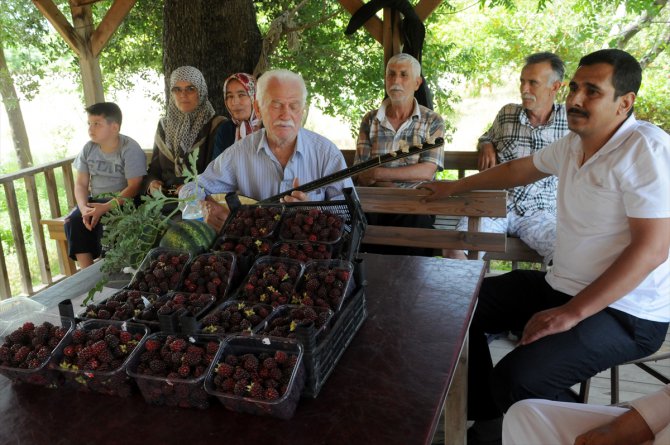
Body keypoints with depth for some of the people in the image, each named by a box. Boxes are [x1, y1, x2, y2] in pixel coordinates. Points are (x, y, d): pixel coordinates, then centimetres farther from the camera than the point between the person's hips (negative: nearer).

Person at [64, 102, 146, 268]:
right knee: (73, 222, -20)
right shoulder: (88, 149, 6)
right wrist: (84, 207, -15)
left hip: (123, 201, -6)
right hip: (96, 200, 6)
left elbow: (134, 186, -18)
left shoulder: (130, 149, -12)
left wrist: (106, 207, -27)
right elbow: (81, 183, 6)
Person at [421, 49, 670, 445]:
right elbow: (520, 170, 23)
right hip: (562, 286, 9)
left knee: (518, 378, -28)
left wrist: (572, 313, -26)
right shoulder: (573, 143, 5)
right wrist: (457, 186, 31)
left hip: (624, 311, -9)